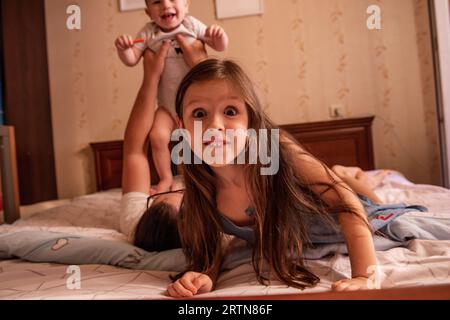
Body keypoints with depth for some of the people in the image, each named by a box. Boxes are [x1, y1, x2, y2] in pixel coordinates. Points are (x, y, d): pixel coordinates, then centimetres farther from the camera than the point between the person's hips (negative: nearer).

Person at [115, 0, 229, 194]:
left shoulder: (192, 26, -5)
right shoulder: (148, 33, -3)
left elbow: (220, 47, -1)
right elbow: (131, 60, -2)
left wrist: (220, 36, -24)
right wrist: (123, 49, -24)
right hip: (167, 104, 1)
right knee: (158, 136, -18)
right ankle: (166, 178, 6)